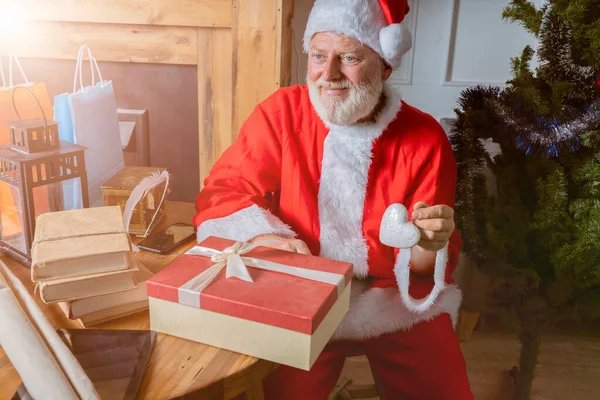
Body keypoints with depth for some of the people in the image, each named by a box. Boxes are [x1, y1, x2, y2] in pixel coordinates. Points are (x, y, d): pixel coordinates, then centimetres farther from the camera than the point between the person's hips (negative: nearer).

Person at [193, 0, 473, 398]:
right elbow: (222, 192, -7)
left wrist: (429, 247, -31)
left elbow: (423, 267, -6)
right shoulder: (281, 113, -8)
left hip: (397, 296, 1)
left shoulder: (426, 138, -9)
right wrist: (266, 238, -26)